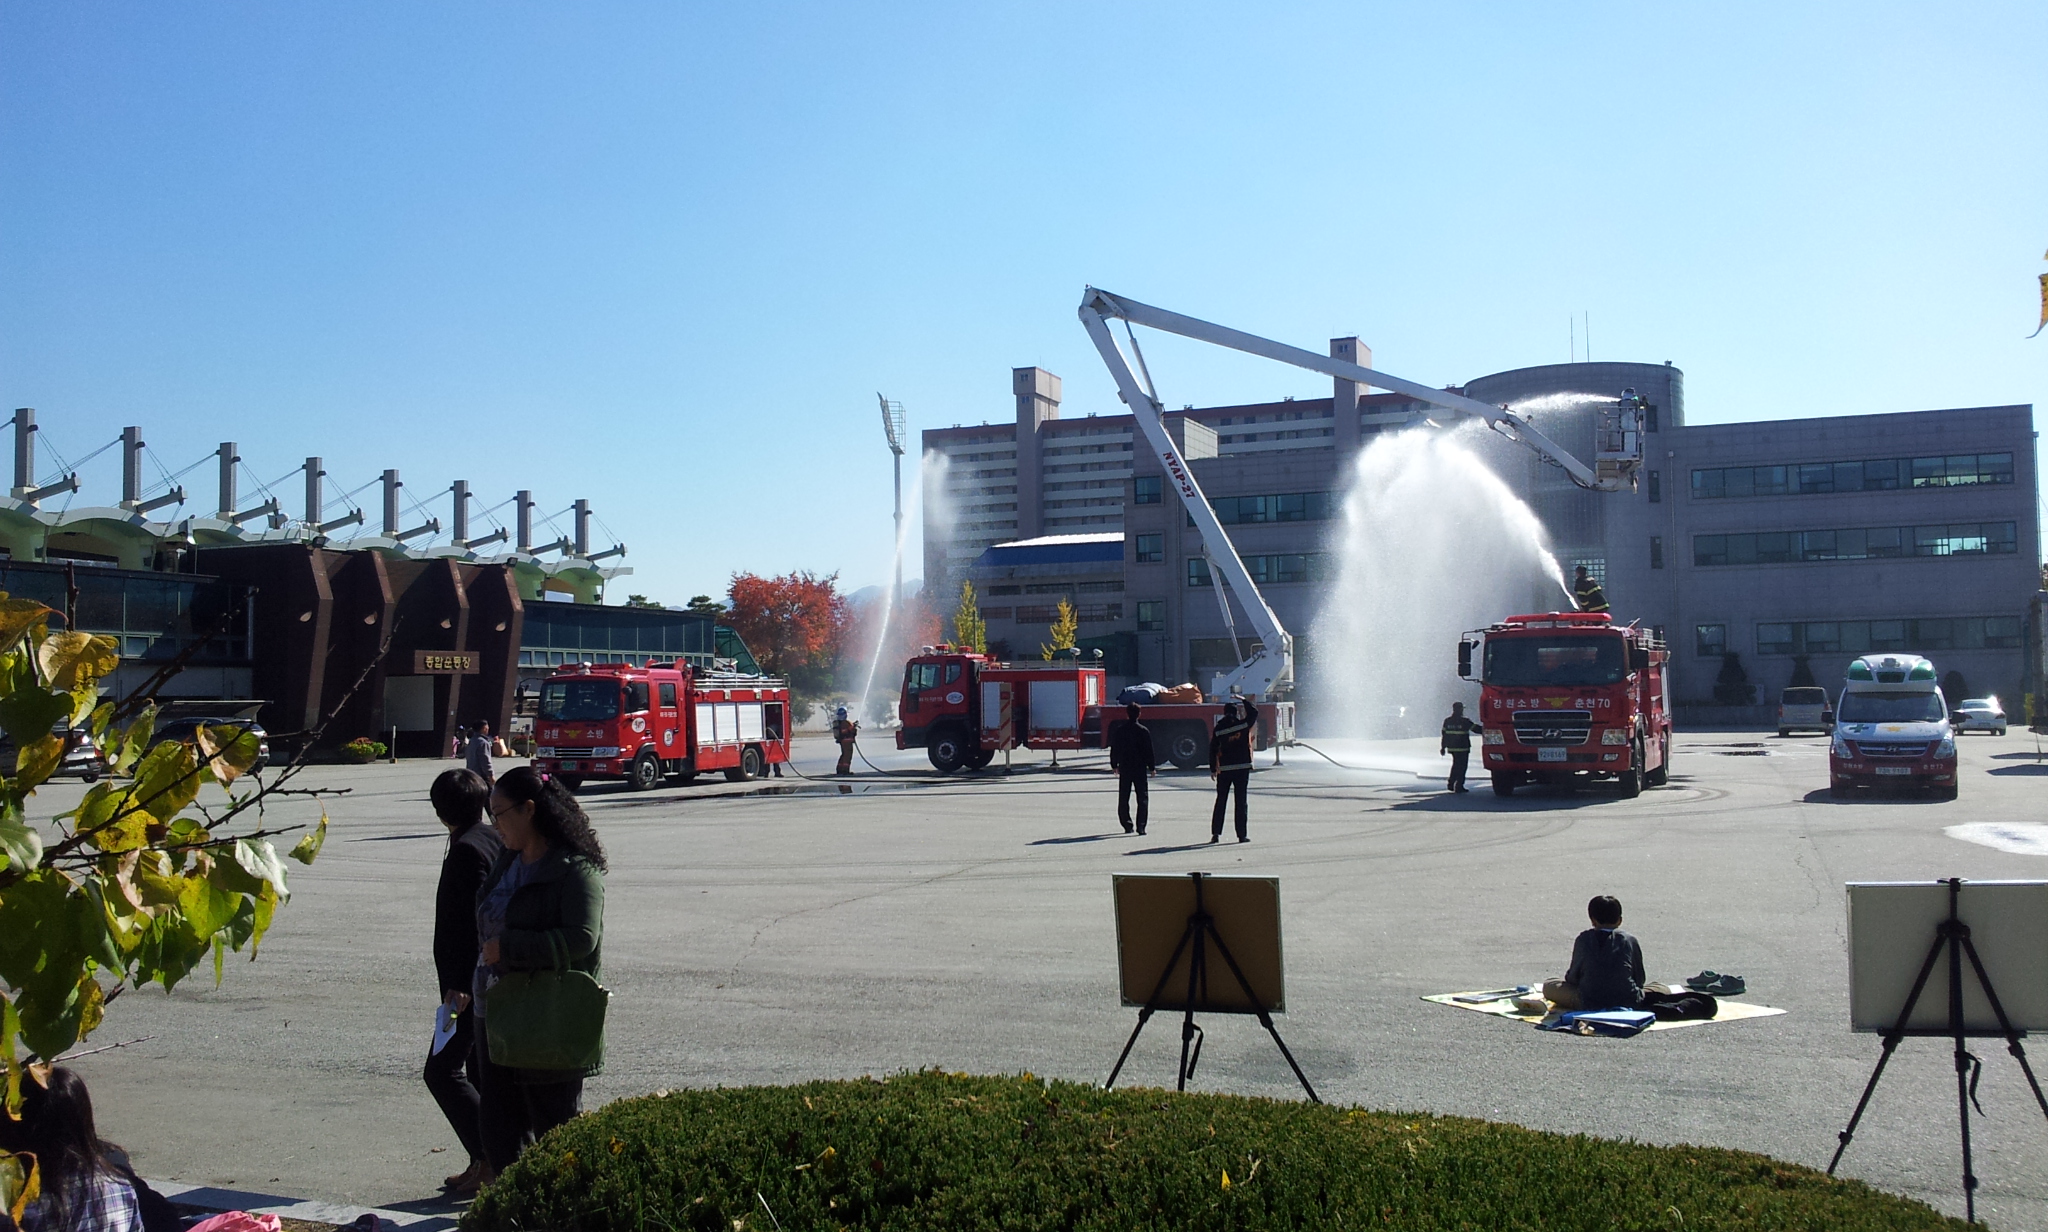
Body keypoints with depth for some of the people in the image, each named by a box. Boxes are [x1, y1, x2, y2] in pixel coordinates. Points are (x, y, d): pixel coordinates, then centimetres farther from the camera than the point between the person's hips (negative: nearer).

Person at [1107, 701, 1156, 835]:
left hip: (1124, 769, 2)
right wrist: (1152, 767, 5)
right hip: (1140, 769, -2)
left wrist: (1114, 765, 18)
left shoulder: (1119, 730, 0)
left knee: (1123, 799, 12)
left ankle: (1127, 825, 11)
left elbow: (1114, 749, 6)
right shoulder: (1144, 731, -7)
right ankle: (1141, 826, -6)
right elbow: (1149, 751, -5)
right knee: (1142, 798, 2)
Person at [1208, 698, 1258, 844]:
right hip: (1242, 768, -1)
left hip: (1224, 770, 1)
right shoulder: (1244, 725, -5)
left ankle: (1216, 833, 8)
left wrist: (1212, 769, 8)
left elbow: (1213, 750, 1)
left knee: (1220, 801, 10)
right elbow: (1254, 712, 12)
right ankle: (1242, 835, 1)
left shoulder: (1218, 729, -2)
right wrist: (1244, 700, 23)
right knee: (1241, 802, 2)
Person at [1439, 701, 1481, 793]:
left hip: (1451, 748, 6)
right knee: (1461, 767, 0)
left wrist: (1443, 747, 14)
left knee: (1456, 766, 19)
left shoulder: (1447, 721, 5)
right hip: (1462, 748, -6)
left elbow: (1444, 735, 8)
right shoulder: (1465, 722, -12)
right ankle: (1459, 786, -1)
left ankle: (1450, 784, 17)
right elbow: (1475, 728, -5)